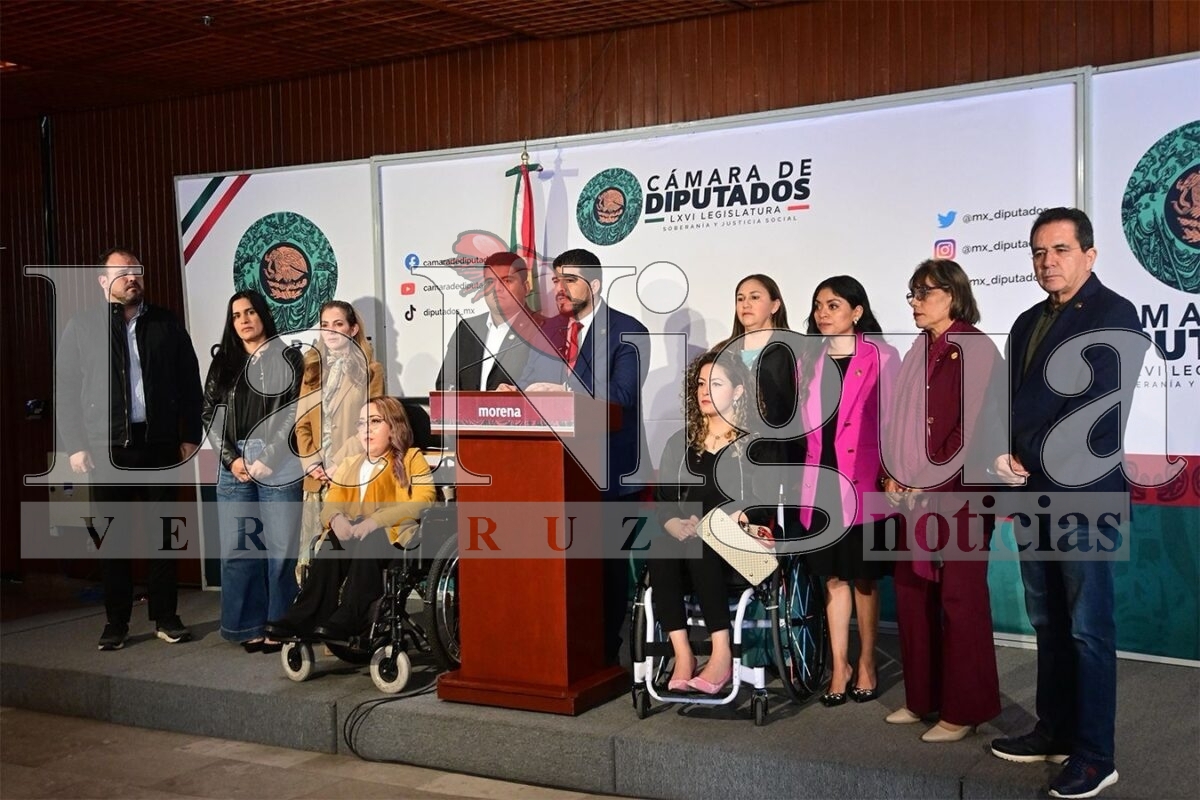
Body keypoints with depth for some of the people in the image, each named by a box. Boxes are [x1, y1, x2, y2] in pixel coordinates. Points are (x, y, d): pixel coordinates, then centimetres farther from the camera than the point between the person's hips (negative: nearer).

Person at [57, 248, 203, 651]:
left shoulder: (166, 323, 8)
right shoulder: (81, 327, 6)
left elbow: (189, 383, 8)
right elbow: (67, 390, 4)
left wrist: (190, 435, 2)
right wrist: (75, 446, -4)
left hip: (159, 441, 1)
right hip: (106, 445, 0)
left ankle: (166, 617, 12)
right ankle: (116, 622, 11)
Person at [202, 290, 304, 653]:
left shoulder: (288, 358, 3)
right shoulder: (223, 361, 13)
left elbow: (294, 413, -5)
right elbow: (208, 415, 9)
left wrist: (267, 459, -12)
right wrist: (231, 458, -4)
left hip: (279, 465, -4)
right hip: (234, 464, 4)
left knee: (280, 548, -2)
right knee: (238, 548, 4)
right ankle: (250, 625, 11)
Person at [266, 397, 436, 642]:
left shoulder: (412, 459, 6)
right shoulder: (349, 465, 21)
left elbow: (423, 501, -11)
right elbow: (330, 505, 10)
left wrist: (376, 520, -23)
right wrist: (337, 519, -16)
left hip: (394, 535, -4)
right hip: (355, 534, 4)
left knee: (368, 542, -35)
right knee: (332, 543, -28)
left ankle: (346, 620, -40)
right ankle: (305, 616, -35)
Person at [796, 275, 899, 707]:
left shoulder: (881, 357, -4)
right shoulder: (808, 361, 11)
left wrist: (890, 476, -11)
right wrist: (802, 478, 11)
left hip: (863, 483, -4)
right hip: (820, 483, 4)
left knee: (863, 576, 6)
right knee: (833, 577, 8)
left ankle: (866, 664, 19)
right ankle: (839, 666, 16)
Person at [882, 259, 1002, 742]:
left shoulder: (975, 349, -8)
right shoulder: (918, 352, 15)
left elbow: (972, 429, -13)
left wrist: (931, 485, -13)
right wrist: (893, 476, 3)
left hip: (955, 494, -7)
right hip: (912, 494, 8)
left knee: (959, 599, -2)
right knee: (912, 594, 10)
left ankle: (963, 710, 8)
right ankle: (922, 698, 21)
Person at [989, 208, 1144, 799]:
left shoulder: (1114, 314, -6)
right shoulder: (1029, 322, 17)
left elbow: (1098, 403, -15)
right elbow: (1010, 397, 15)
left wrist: (1032, 459, -12)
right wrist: (1004, 453, -4)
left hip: (1082, 490, -7)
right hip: (1033, 491, 7)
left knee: (1088, 629, -2)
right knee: (1047, 623, 14)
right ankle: (1054, 733, 25)